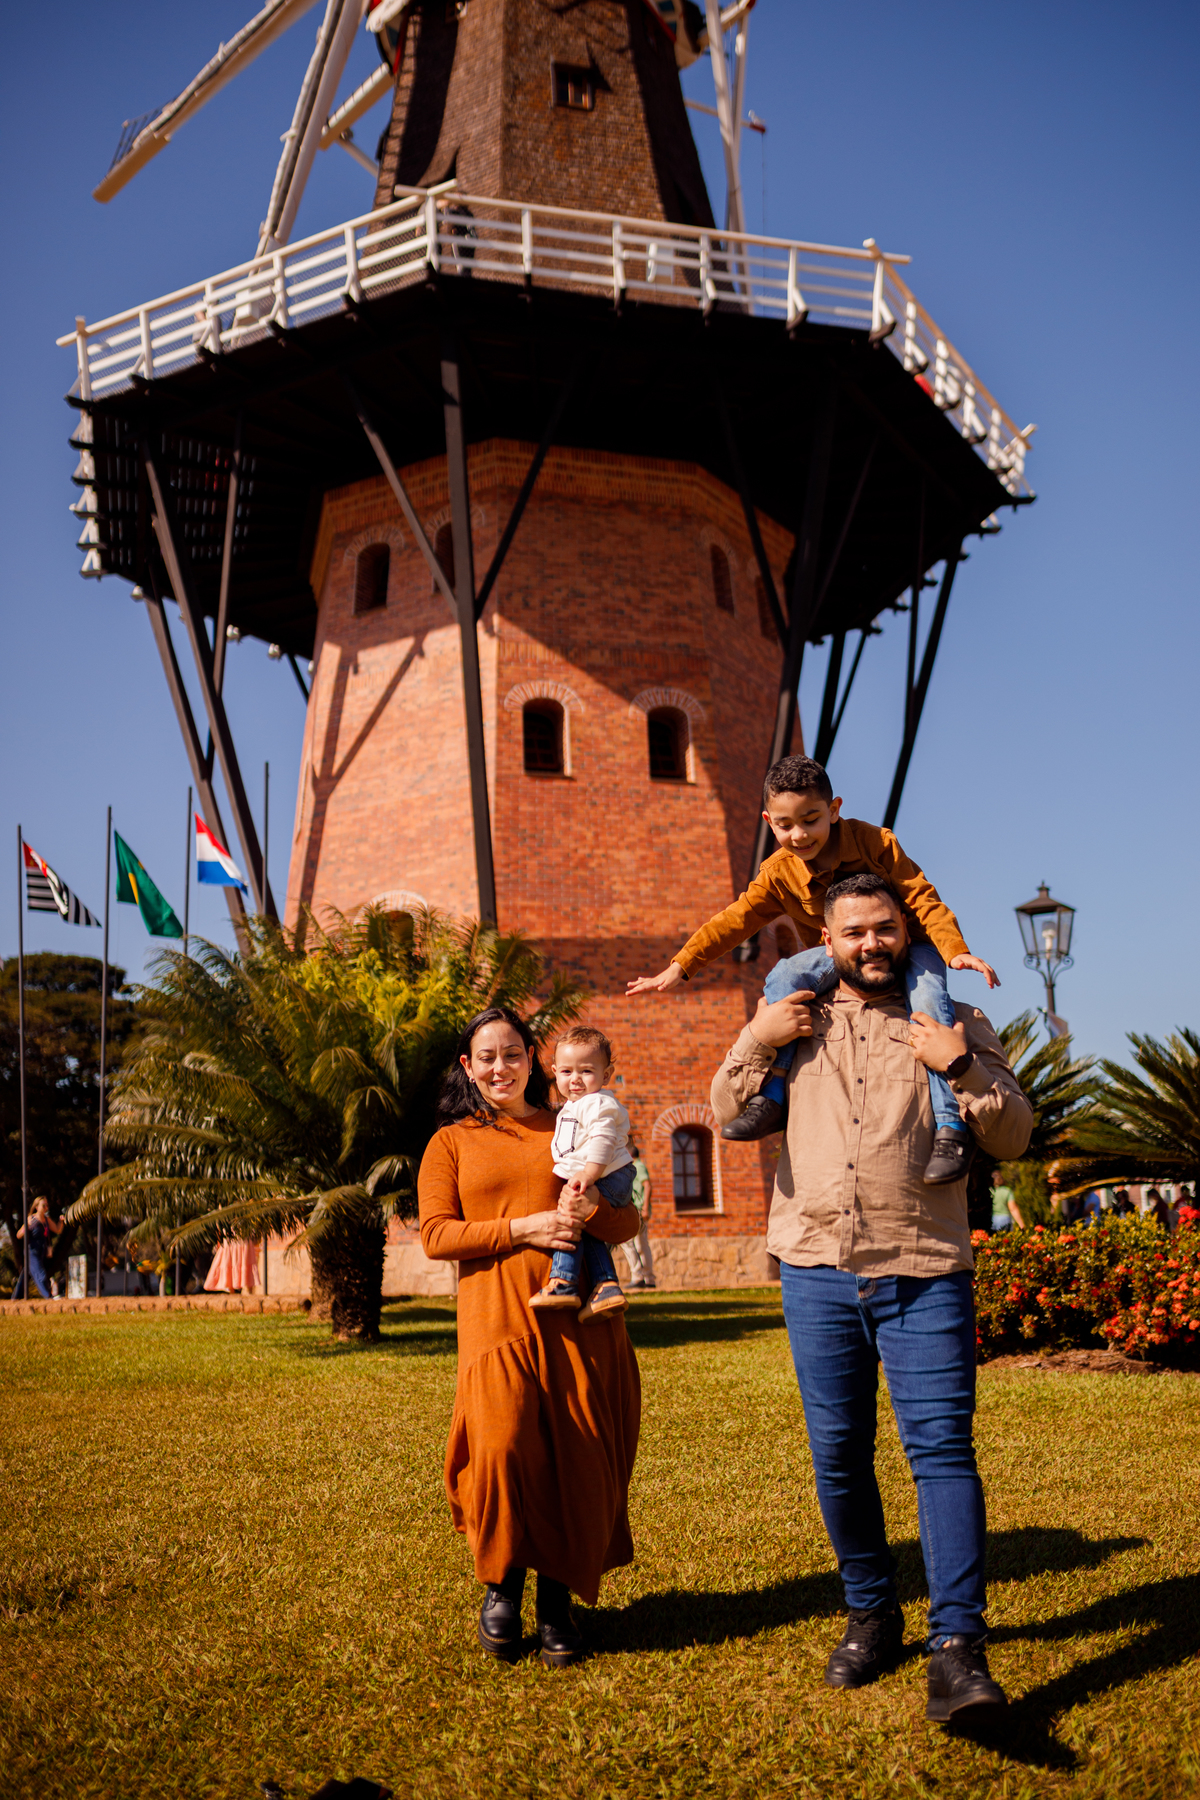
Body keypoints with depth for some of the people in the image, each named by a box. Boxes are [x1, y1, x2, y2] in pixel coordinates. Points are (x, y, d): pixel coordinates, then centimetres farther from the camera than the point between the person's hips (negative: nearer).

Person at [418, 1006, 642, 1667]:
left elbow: (628, 1222, 14)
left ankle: (558, 1599, 17)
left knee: (577, 1456, -2)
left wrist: (591, 1210, -10)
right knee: (503, 1447, -18)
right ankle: (502, 1583, 9)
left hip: (577, 1318, 2)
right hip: (496, 1317, -2)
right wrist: (523, 1228, -11)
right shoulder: (451, 1142, 12)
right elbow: (436, 1235, 1)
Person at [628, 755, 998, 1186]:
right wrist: (679, 966, -14)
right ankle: (773, 1096, -27)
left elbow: (922, 898, -16)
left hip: (907, 944, -2)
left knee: (928, 1004, -34)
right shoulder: (778, 874, -6)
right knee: (785, 976, -27)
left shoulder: (873, 842, -15)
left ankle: (951, 1127, -33)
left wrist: (956, 950, -30)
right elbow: (734, 920, -6)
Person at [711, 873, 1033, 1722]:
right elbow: (730, 1112, 15)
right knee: (838, 1454, 7)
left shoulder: (955, 1025, 8)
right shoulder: (796, 1022, 14)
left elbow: (1014, 1137, 3)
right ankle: (871, 1615, 25)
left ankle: (958, 1648, -8)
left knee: (942, 1445, -11)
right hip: (817, 1270, 2)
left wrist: (962, 1068, -12)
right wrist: (755, 1042, -1)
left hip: (924, 1273, -2)